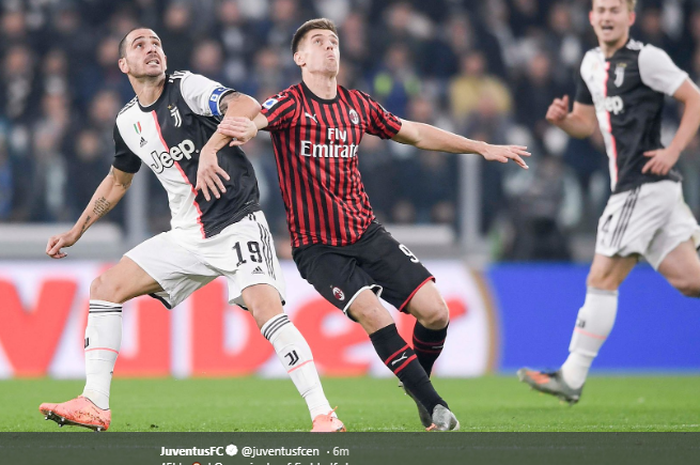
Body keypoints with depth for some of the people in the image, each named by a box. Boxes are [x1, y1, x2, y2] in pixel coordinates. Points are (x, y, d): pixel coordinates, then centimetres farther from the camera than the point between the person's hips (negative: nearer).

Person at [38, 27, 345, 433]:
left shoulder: (187, 87, -9)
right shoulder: (128, 123, 10)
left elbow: (246, 107, -28)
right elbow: (117, 181, 28)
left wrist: (210, 148, -43)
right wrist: (76, 232, 31)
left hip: (238, 224, -7)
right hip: (186, 238, 7)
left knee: (265, 307, -27)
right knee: (106, 287, 0)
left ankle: (324, 417, -26)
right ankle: (95, 406, 2)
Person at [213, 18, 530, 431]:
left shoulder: (357, 104, 9)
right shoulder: (291, 104, -7)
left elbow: (414, 133, 21)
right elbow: (250, 120, -28)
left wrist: (482, 148, 20)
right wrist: (243, 128, -53)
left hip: (367, 233, 5)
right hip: (316, 246, -5)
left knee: (434, 312, -7)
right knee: (372, 312, -25)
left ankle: (418, 383, 22)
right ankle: (433, 405, -13)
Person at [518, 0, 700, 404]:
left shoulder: (646, 58, -9)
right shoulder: (592, 63, 16)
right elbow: (587, 122, 25)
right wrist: (563, 119, 3)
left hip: (646, 184, -8)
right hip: (629, 187, 8)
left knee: (602, 279, -6)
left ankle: (572, 378, -1)